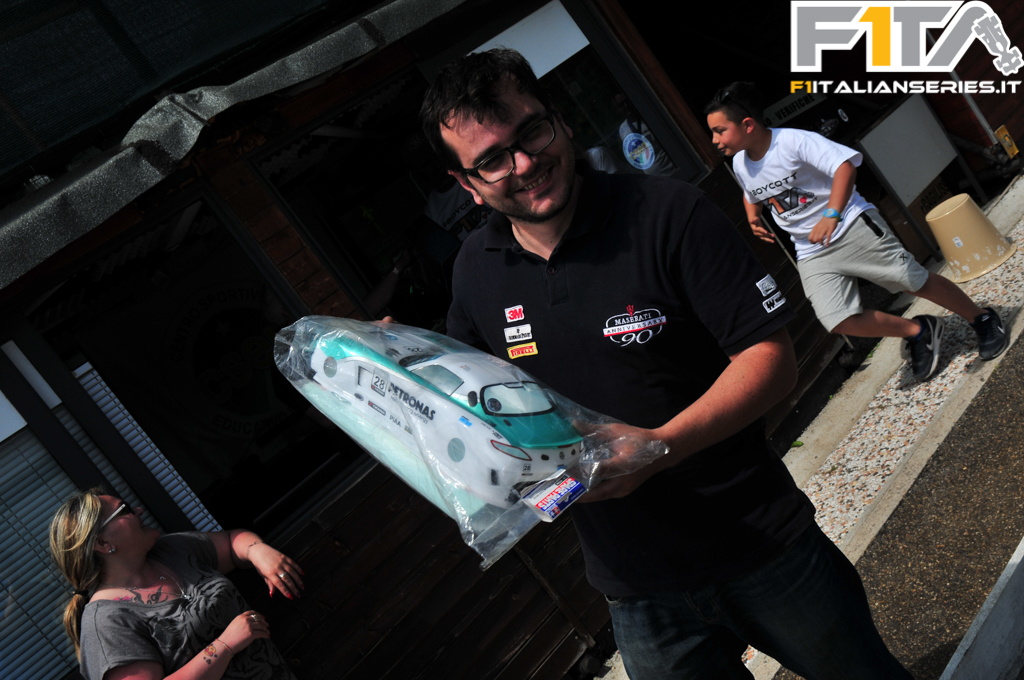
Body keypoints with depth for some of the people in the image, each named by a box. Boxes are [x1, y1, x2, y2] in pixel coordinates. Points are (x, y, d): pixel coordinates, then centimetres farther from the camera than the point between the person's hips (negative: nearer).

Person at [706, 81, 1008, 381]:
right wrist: (753, 217, 4)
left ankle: (982, 319, 23)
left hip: (852, 226, -6)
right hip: (811, 253, 6)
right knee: (841, 321, -11)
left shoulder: (793, 141, -21)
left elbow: (845, 163, -27)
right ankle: (918, 331, 10)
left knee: (917, 281, -2)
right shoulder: (740, 164, 2)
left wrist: (831, 215, -35)